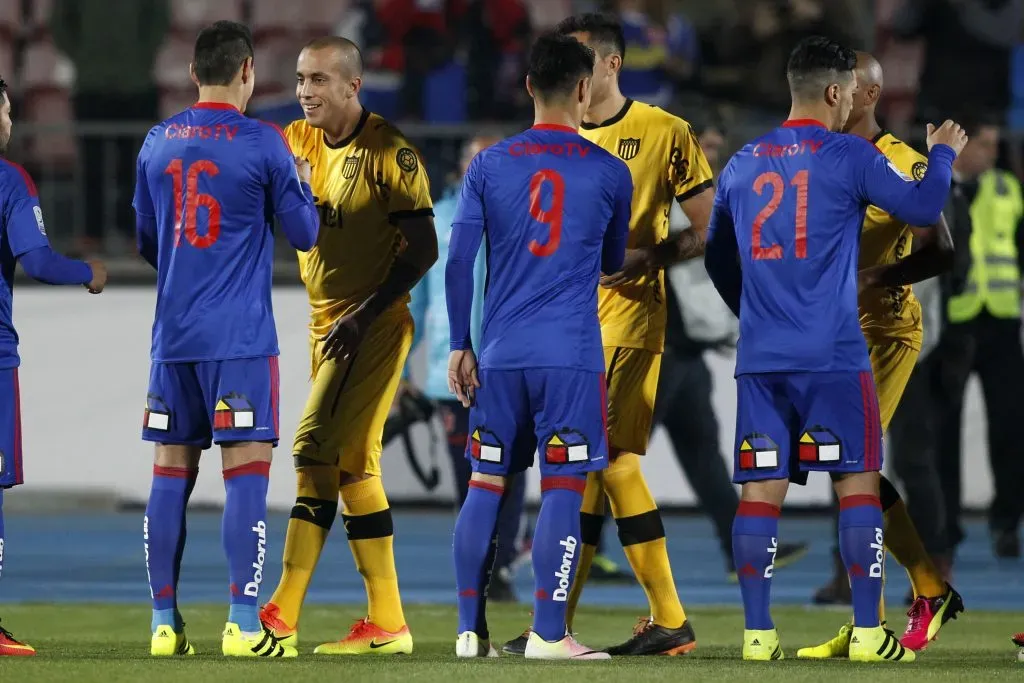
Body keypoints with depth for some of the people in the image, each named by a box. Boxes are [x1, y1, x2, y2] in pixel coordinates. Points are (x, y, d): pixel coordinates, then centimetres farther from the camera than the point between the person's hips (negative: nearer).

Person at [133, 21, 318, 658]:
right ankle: (243, 624, -10)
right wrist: (303, 185, 20)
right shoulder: (263, 144, -7)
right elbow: (305, 235, 0)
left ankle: (165, 623, 8)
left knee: (171, 473, 7)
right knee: (248, 471, -5)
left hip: (173, 336, 5)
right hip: (240, 337, -5)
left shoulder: (158, 143, 8)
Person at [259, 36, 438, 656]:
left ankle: (281, 615, -16)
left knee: (317, 451, -15)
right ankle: (387, 623, 12)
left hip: (373, 324, -8)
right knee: (351, 465, 8)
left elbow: (422, 249, -13)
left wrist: (364, 314, -20)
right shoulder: (299, 143, 9)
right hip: (327, 324, 8)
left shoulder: (388, 152, -12)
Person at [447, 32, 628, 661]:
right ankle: (548, 634, -7)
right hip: (571, 358, -3)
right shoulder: (609, 173, 0)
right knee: (563, 490, -2)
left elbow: (459, 262, 2)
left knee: (486, 485, 8)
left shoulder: (489, 166, 5)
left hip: (500, 356, 3)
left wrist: (461, 346, 8)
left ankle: (471, 631, 8)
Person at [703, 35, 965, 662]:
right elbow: (923, 208, -1)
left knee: (760, 491, 3)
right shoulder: (849, 156, -5)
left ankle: (758, 634, -1)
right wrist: (942, 154, 18)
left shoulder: (742, 165, 11)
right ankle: (868, 633, -1)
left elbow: (718, 259, 22)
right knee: (859, 485, 2)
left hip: (760, 359, 4)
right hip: (834, 356, -4)